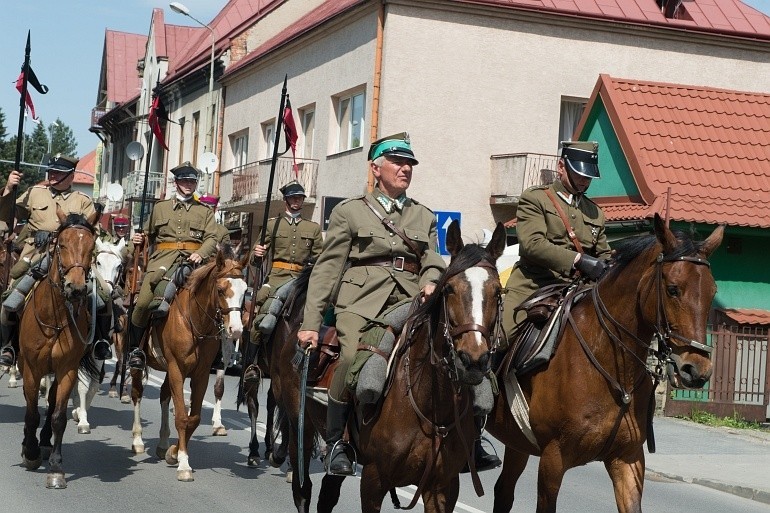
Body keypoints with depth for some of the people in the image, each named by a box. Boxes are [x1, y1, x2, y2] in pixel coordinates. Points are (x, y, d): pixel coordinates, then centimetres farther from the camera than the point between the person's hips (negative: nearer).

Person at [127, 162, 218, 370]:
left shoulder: (205, 211, 18)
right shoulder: (160, 207, 22)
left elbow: (211, 239, 7)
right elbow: (149, 234, 24)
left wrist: (201, 253, -13)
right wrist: (140, 240, 0)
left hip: (191, 261, 0)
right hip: (163, 260, 0)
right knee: (143, 301, -19)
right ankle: (135, 347, -5)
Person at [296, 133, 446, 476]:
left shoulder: (425, 217, 23)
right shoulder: (349, 212, 12)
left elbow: (431, 262, 16)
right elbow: (327, 268, 8)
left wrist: (430, 284, -10)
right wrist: (310, 323, -1)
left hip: (408, 301, 3)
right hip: (360, 299, -3)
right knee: (353, 357, -31)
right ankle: (335, 443, -14)